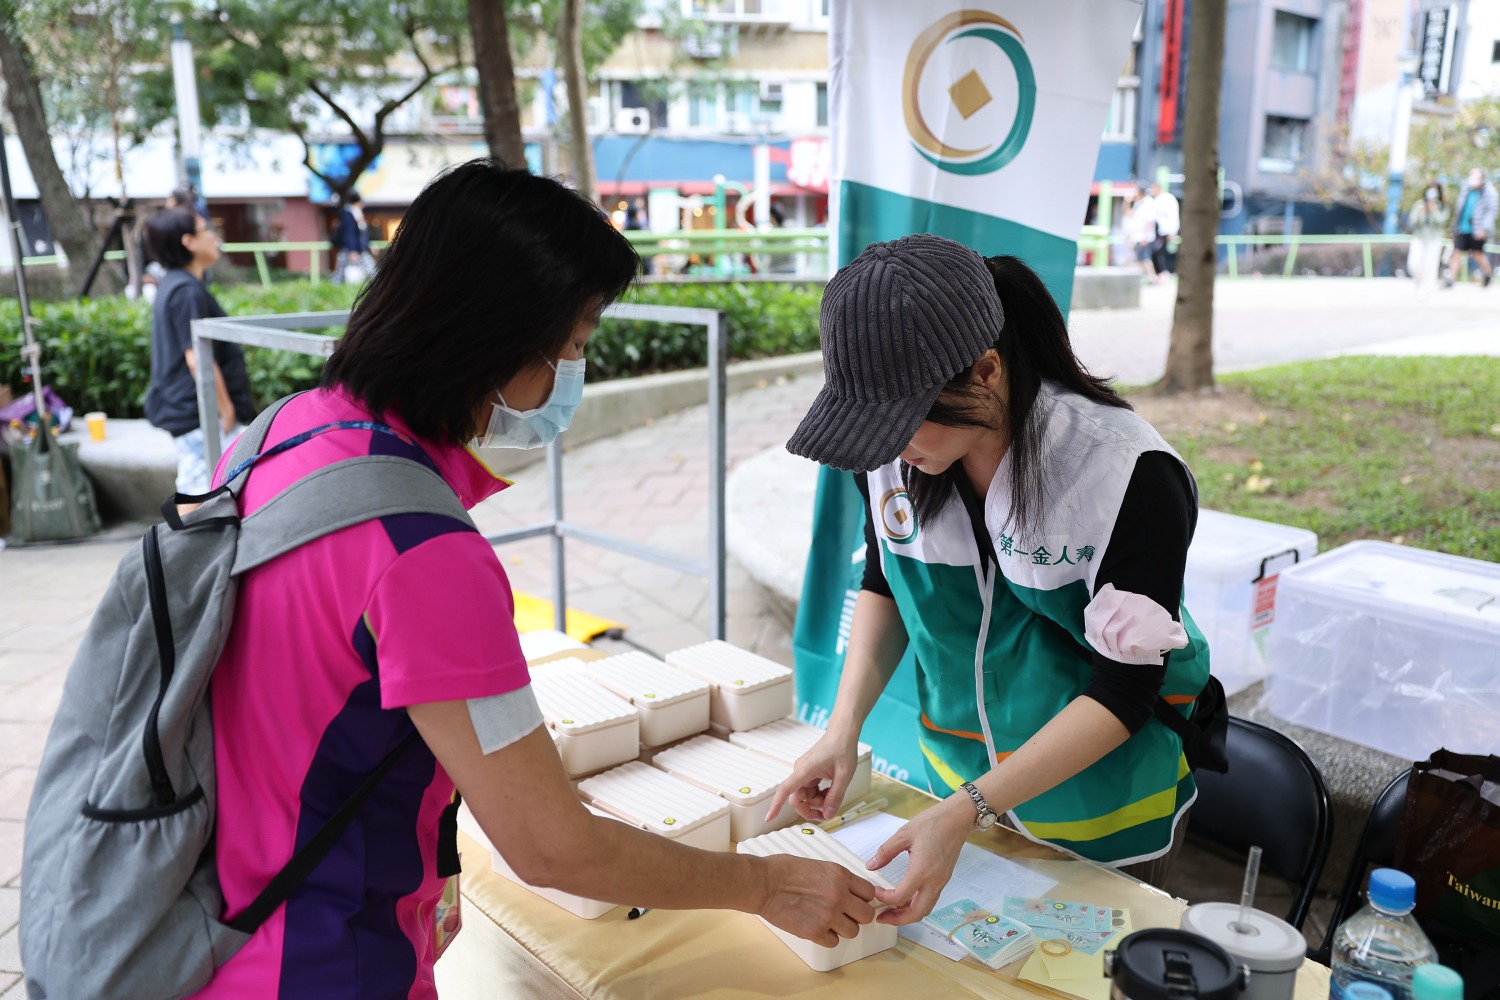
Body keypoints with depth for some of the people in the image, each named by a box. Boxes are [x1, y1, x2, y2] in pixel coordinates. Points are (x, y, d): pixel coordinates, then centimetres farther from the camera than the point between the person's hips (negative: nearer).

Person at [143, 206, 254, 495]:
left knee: (192, 489, 16)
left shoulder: (171, 284, 14)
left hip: (181, 409, 11)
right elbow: (197, 359, -21)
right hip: (202, 416, -11)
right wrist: (226, 410, -16)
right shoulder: (188, 291, -18)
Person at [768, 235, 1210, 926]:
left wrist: (966, 813, -30)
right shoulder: (891, 447, -17)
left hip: (1103, 800, -3)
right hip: (959, 772, 4)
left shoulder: (1133, 478, -30)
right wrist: (843, 728, -10)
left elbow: (1124, 690, -25)